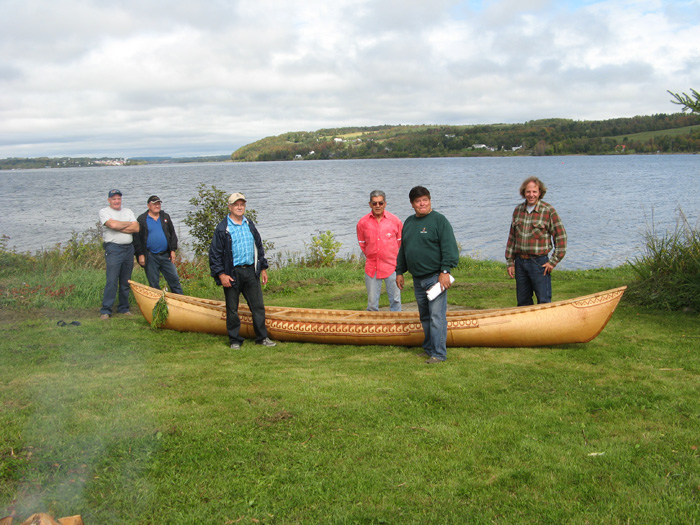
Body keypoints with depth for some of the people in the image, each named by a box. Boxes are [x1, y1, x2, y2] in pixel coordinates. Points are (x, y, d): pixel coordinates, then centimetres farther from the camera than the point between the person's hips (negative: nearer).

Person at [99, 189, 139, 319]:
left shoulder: (128, 212, 16)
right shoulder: (104, 212, 3)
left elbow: (136, 228, 2)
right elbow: (112, 224, -16)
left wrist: (119, 227, -8)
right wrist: (128, 224, -1)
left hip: (129, 248, 5)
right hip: (113, 248, -5)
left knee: (126, 281, 8)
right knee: (112, 281, -11)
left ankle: (123, 308, 18)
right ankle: (105, 311, -8)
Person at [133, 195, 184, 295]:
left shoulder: (165, 217, 11)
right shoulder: (141, 219, -1)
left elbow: (172, 234, 14)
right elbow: (137, 238, -2)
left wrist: (172, 250, 5)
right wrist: (140, 254, -8)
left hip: (166, 256, 3)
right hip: (150, 257, -3)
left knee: (174, 279, 3)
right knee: (153, 283, 5)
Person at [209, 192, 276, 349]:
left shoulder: (250, 225, 12)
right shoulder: (222, 228, -4)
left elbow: (259, 247, 20)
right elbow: (214, 254, -5)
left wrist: (263, 268, 17)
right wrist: (221, 274, -12)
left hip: (251, 271, 4)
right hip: (232, 274, -4)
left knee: (258, 306, 5)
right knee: (232, 309, 4)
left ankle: (262, 338, 14)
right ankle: (235, 340, 15)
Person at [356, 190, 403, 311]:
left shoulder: (395, 220, -2)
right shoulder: (362, 222, -1)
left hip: (391, 266, -1)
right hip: (371, 267, 1)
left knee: (395, 300, 2)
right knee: (372, 303, 4)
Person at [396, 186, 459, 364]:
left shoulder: (439, 220, -5)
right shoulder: (408, 222, 16)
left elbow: (449, 247, -11)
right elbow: (402, 250, 24)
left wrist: (445, 271, -18)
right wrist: (399, 271, 21)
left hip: (435, 276, -7)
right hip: (417, 279, 7)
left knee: (436, 316, -8)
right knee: (424, 316, 13)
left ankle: (438, 354, -5)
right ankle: (428, 349, 24)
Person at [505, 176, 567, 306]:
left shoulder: (549, 211, -6)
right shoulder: (518, 210, 9)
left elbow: (561, 236, -6)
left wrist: (553, 261, -9)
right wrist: (510, 262, 9)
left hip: (539, 262, -5)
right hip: (520, 262, 5)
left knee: (544, 302, -2)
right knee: (523, 301, 12)